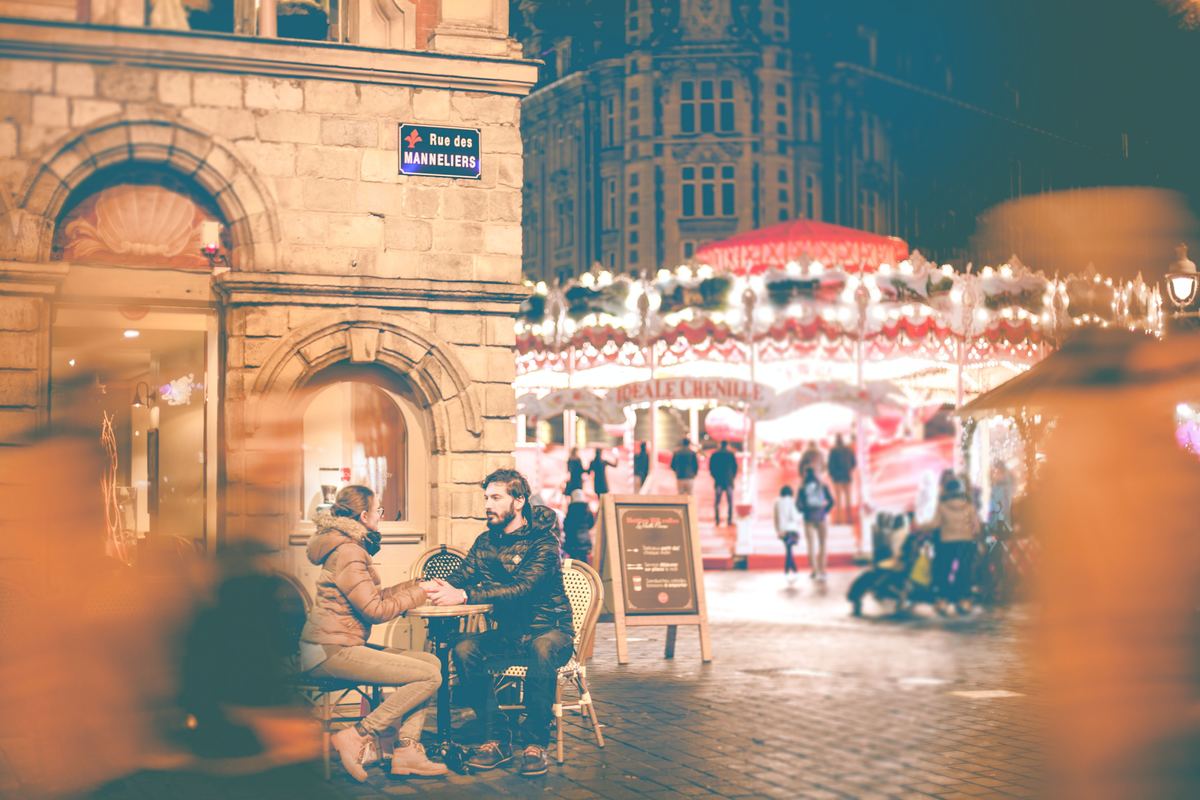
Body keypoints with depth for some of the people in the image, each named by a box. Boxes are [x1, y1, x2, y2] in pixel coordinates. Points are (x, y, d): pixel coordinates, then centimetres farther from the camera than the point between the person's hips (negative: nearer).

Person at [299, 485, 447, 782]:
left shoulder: (351, 547, 18)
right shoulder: (347, 552, -13)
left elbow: (374, 596, 21)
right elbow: (376, 610, -17)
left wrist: (418, 584, 12)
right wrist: (418, 592, -5)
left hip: (341, 646, 10)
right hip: (332, 651, -10)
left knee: (431, 662, 4)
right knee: (429, 676, -15)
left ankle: (407, 750, -4)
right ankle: (358, 736, -12)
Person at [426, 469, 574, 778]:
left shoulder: (542, 541, -13)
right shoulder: (486, 542, 9)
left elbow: (523, 588, -28)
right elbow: (460, 577, 4)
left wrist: (465, 596, -38)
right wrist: (439, 589, -22)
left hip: (550, 630, -5)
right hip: (509, 634, 5)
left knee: (541, 649, -40)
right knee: (464, 649, -24)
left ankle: (535, 743, -27)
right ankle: (496, 739, -17)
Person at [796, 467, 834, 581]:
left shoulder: (803, 487, -3)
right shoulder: (823, 486, 2)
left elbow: (798, 503, -9)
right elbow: (831, 501, -2)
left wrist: (803, 512, 8)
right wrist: (825, 512, 11)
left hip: (809, 519, -1)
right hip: (821, 517, 1)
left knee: (811, 546, 1)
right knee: (822, 546, 9)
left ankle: (816, 572, -8)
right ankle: (822, 571, 7)